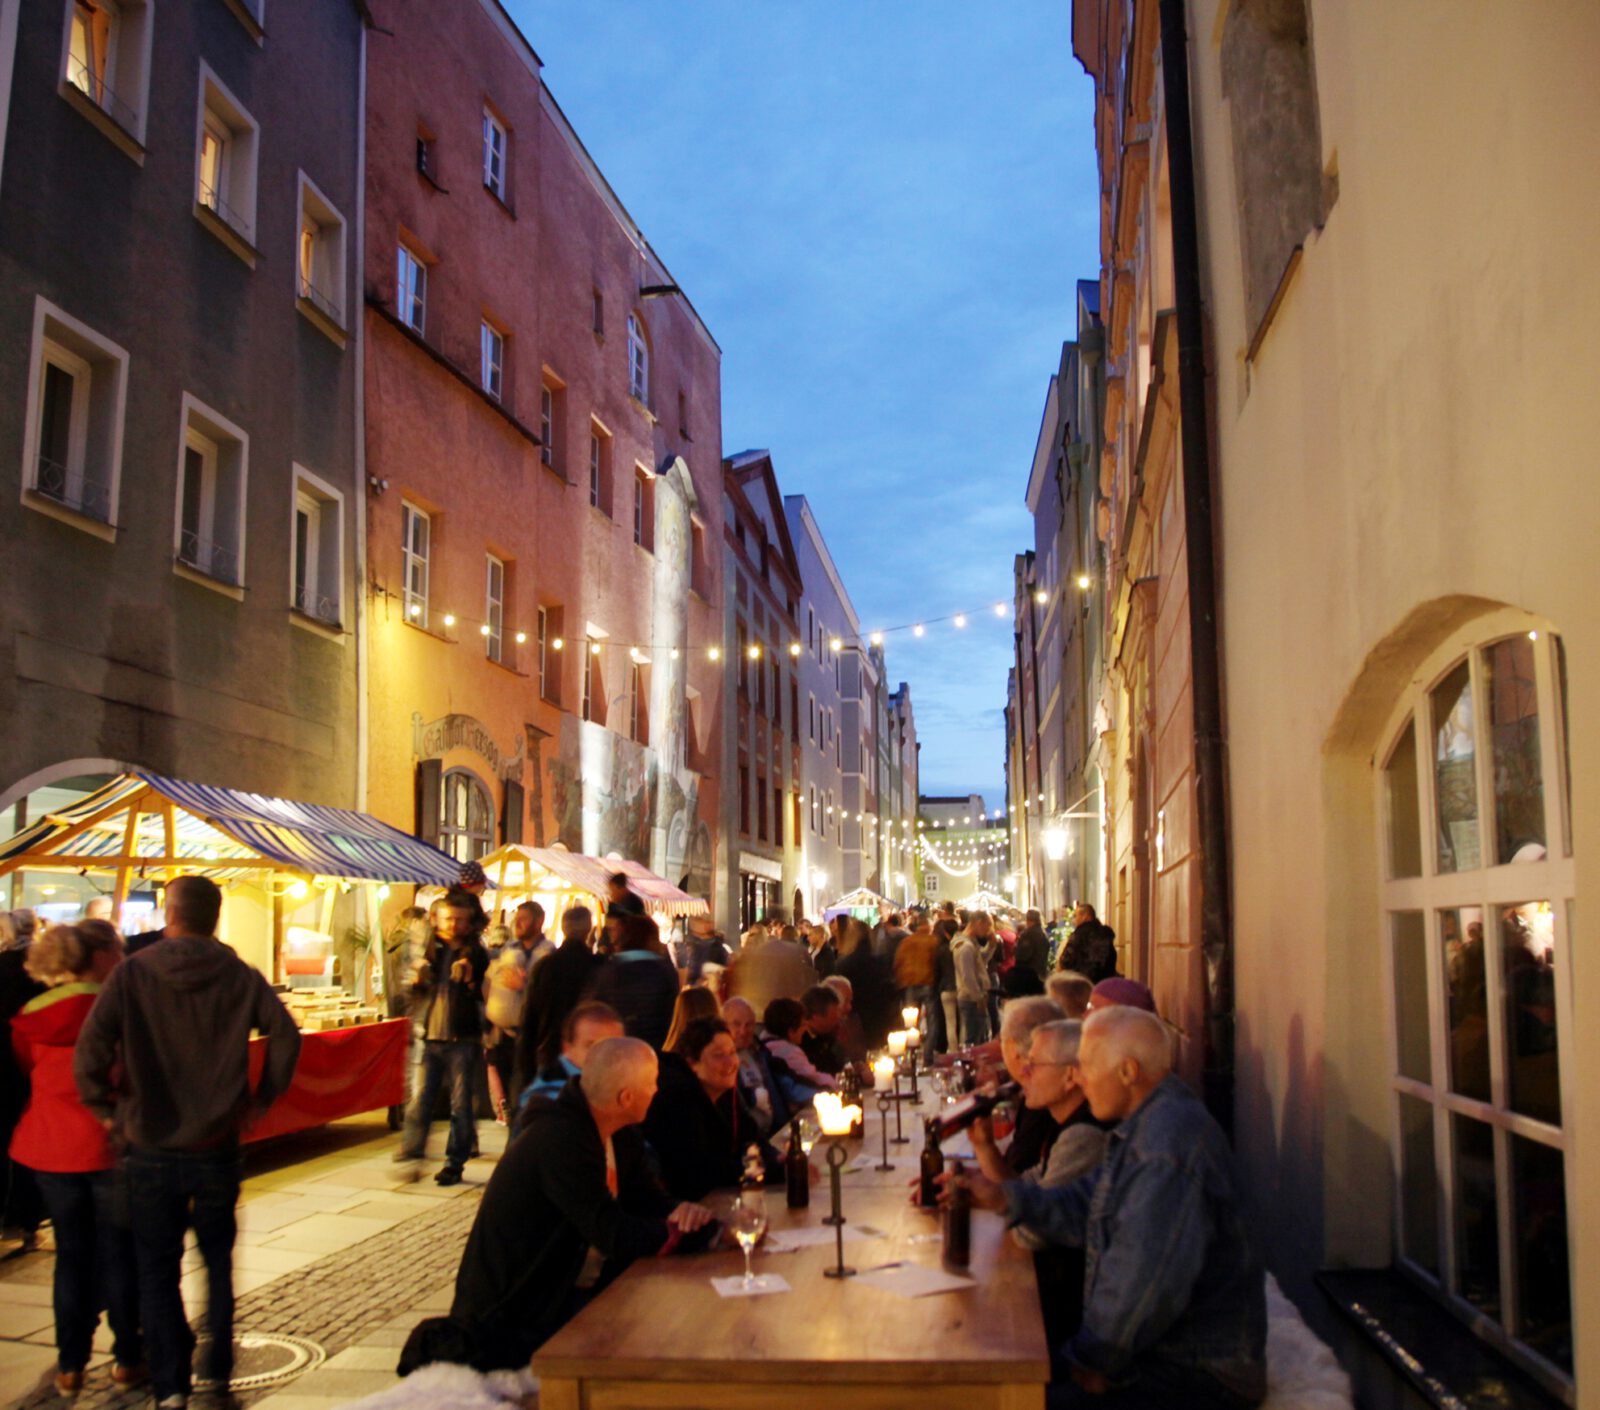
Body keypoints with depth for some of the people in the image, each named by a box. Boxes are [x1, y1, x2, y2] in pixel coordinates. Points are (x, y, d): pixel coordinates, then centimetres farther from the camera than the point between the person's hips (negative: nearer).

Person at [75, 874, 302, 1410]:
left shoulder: (132, 973, -8)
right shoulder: (240, 976, -5)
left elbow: (90, 1049, -16)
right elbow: (285, 1035, -13)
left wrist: (107, 1108, -2)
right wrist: (261, 1100, -1)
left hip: (151, 1149, -1)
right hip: (217, 1146, 1)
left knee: (157, 1269, 12)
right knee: (217, 1260, 19)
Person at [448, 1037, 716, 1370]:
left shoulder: (620, 1136, 3)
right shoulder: (559, 1139, -26)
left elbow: (649, 1199, 7)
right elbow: (616, 1236, -30)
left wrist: (682, 1212, -16)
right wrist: (711, 1231, -25)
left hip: (572, 1291, 9)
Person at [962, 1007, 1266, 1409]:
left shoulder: (1170, 1138, -25)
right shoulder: (1147, 1126, 12)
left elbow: (1149, 1278, -29)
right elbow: (1084, 1211, 18)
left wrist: (1094, 1360, -17)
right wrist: (1004, 1196, 8)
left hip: (1194, 1374, -10)